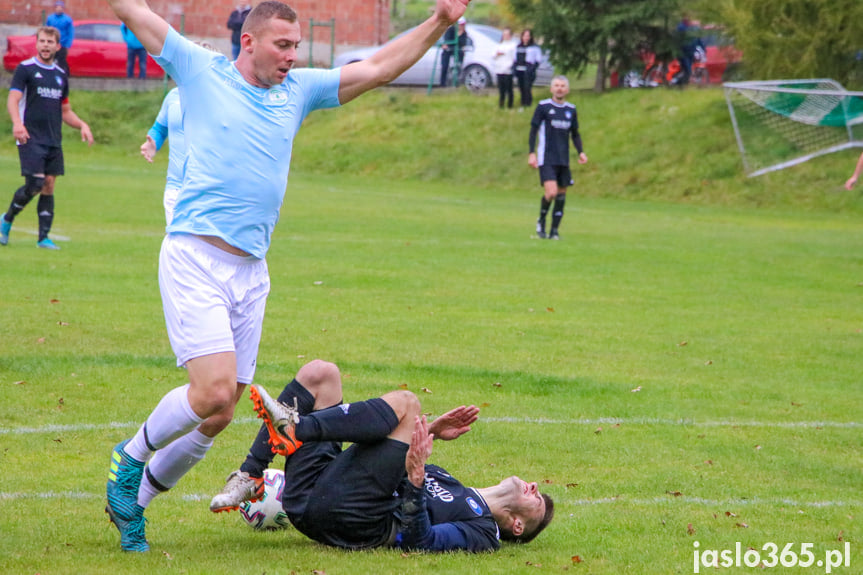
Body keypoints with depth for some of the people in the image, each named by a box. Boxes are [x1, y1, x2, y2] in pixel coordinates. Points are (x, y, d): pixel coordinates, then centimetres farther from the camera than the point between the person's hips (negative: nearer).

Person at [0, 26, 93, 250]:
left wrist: (82, 125, 5)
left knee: (49, 186, 2)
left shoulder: (61, 75, 16)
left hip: (54, 141, 5)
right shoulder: (25, 69, -1)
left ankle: (44, 237, 6)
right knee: (34, 185, -13)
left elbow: (65, 111, 24)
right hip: (31, 139, -5)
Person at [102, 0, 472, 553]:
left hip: (251, 271, 6)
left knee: (219, 417, 3)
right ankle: (132, 457, 7)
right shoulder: (201, 71, 2)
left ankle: (135, 499, 22)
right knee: (214, 389, -20)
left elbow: (378, 68, 16)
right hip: (194, 258, -6)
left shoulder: (300, 90, 15)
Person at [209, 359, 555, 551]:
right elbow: (390, 452, 36)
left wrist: (416, 482, -31)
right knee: (319, 373, 9)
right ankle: (249, 478, -4)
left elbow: (420, 541, -15)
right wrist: (428, 433, 19)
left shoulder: (483, 531, 5)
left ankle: (293, 430, -26)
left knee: (403, 403, -16)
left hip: (345, 516, -8)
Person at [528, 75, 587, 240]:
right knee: (551, 192, -19)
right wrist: (532, 153, -8)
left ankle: (554, 231, 10)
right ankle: (541, 220, 6)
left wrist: (580, 152, 6)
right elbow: (534, 130, 0)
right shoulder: (543, 106, -1)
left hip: (563, 160, 5)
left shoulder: (571, 110, 11)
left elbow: (575, 134, 20)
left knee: (561, 195, 3)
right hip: (546, 159, -5)